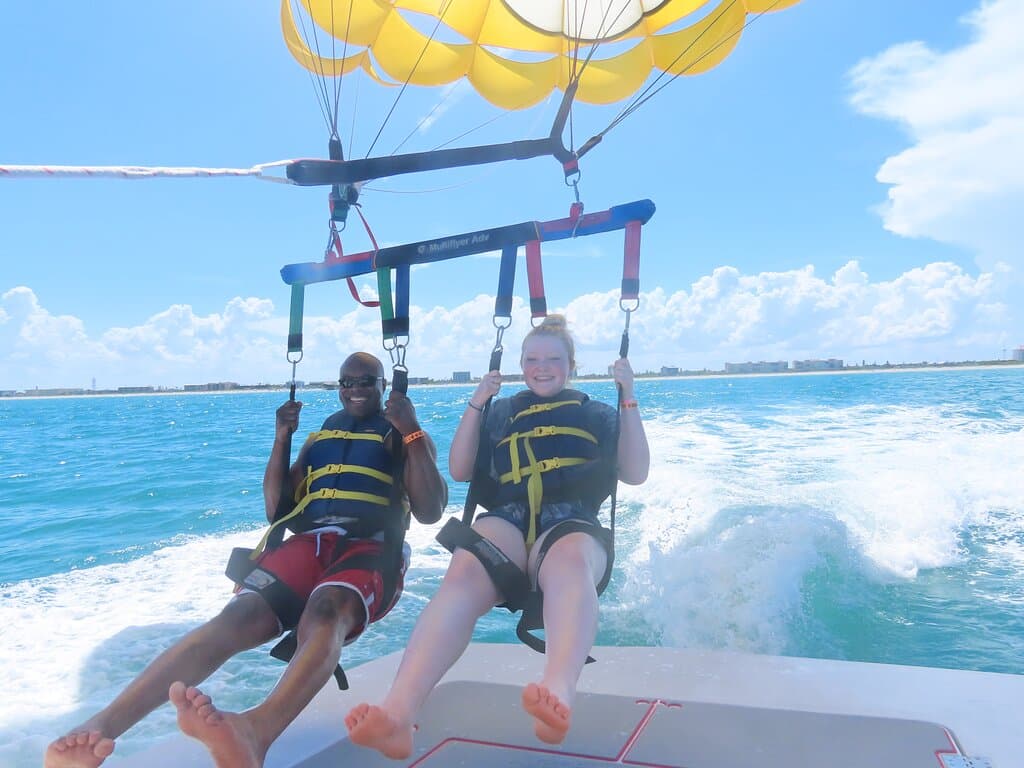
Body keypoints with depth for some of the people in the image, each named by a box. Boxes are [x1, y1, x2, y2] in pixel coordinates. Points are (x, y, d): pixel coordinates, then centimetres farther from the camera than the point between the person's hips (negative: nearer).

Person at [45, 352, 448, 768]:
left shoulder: (405, 437, 16)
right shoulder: (319, 437, 27)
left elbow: (430, 512, 1)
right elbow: (276, 511, 22)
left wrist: (412, 432, -4)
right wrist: (282, 438, 12)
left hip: (370, 549, -3)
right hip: (307, 544, 4)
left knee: (325, 611, -39)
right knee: (237, 615, -27)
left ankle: (257, 730, -67)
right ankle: (101, 726, -43)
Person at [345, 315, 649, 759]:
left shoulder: (597, 415, 25)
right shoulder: (501, 413, 28)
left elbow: (636, 473, 12)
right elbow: (459, 471, 19)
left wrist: (628, 398, 9)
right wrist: (476, 403, 13)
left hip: (573, 523, -1)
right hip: (507, 520, 1)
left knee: (569, 563, -42)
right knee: (464, 573, -37)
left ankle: (557, 695, -68)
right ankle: (396, 713, -56)